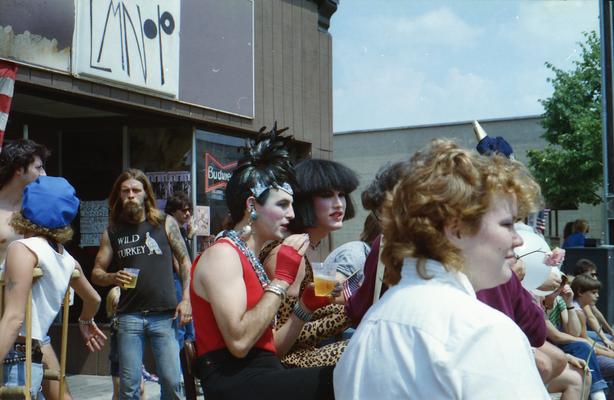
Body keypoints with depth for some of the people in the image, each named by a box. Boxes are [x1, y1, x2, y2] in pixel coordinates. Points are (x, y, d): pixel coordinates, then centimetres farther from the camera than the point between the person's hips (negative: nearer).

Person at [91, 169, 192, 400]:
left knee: (172, 381, -3)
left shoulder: (166, 224, 5)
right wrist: (113, 278, -11)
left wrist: (186, 300, -2)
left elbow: (185, 262, 8)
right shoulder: (112, 231, 8)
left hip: (164, 315, -1)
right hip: (129, 315, 1)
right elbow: (96, 273, 10)